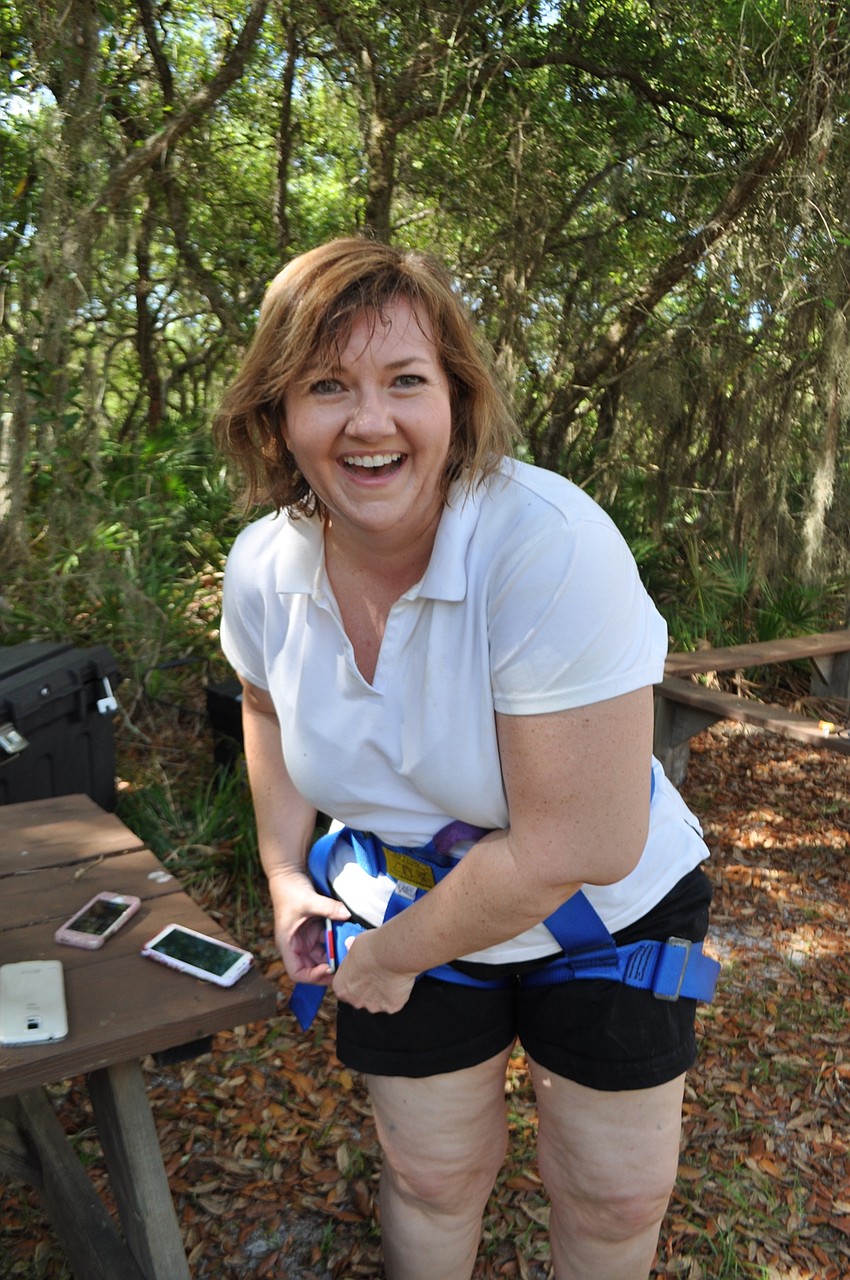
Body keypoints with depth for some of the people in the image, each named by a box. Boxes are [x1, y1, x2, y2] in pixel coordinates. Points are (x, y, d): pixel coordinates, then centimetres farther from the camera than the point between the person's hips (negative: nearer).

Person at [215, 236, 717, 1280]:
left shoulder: (549, 544, -34)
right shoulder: (263, 566, -14)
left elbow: (578, 848, -31)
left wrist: (392, 955, -16)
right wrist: (285, 871, 4)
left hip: (606, 915, -2)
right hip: (408, 915, 3)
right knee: (435, 1176, 19)